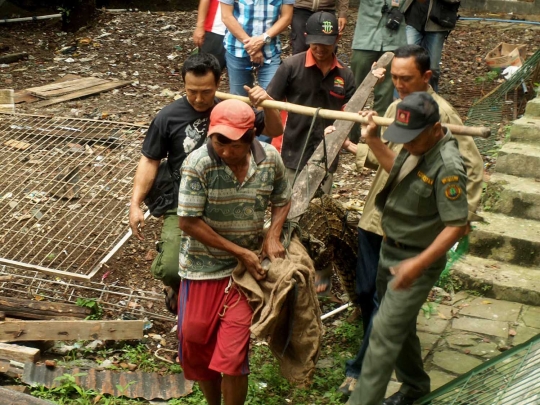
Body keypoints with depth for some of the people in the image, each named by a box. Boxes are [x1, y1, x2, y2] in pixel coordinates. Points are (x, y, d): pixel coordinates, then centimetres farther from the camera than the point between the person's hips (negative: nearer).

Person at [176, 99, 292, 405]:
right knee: (195, 346, 13)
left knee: (232, 355, -4)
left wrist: (273, 237, -11)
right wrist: (240, 251, -17)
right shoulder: (198, 164, -21)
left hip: (246, 269, 1)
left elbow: (282, 200, 7)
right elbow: (189, 222, -17)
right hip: (203, 267, 0)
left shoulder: (270, 159, -11)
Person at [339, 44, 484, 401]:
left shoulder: (442, 113, -13)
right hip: (375, 217, 7)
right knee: (366, 292, 15)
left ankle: (361, 368, 13)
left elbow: (473, 167, -12)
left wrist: (462, 214, -17)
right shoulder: (395, 107, 9)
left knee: (386, 300, 0)